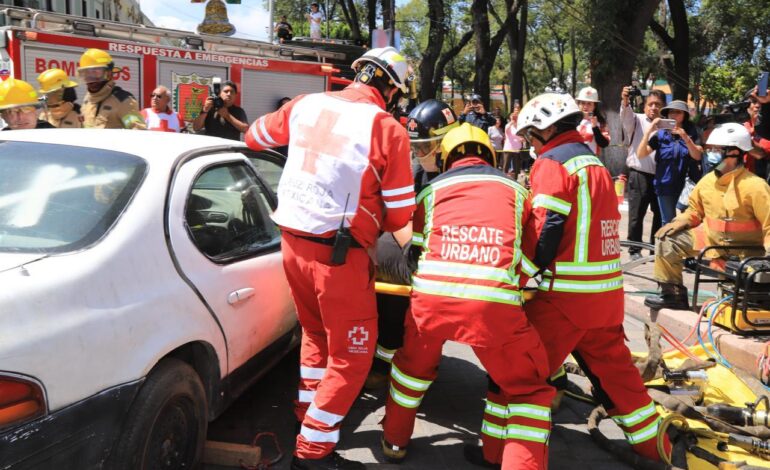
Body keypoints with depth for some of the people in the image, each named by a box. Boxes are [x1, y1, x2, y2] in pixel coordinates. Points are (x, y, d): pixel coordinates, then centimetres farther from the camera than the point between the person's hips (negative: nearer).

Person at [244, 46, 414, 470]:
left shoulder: (305, 105, 3)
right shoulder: (387, 129, -11)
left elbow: (255, 137, 21)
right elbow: (399, 215, -7)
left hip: (292, 240, 7)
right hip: (338, 252, -6)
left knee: (316, 332, 27)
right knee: (351, 354, 9)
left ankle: (307, 414, 39)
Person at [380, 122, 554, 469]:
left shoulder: (431, 189, 24)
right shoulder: (515, 190, 24)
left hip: (432, 293, 2)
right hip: (495, 302, -2)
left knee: (413, 366, 31)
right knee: (529, 388, 18)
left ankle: (394, 441, 46)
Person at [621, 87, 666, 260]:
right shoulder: (637, 120, 3)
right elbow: (626, 115, -20)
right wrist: (625, 101, -38)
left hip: (660, 176, 4)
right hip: (639, 175, -4)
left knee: (660, 213, 11)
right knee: (637, 214, 1)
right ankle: (635, 249, 11)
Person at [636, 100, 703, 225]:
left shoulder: (692, 133, 3)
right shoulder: (660, 134, 1)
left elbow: (697, 156, -10)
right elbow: (641, 155, -8)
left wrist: (684, 136, -24)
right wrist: (648, 131, -19)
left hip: (687, 186, 0)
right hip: (666, 186, 0)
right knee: (668, 223, 5)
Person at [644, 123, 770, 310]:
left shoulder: (754, 186, -19)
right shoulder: (707, 181, 0)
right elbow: (695, 211, 17)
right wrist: (678, 223, -1)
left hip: (743, 248, -6)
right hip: (710, 238, 6)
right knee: (666, 239, -2)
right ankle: (672, 293, 7)